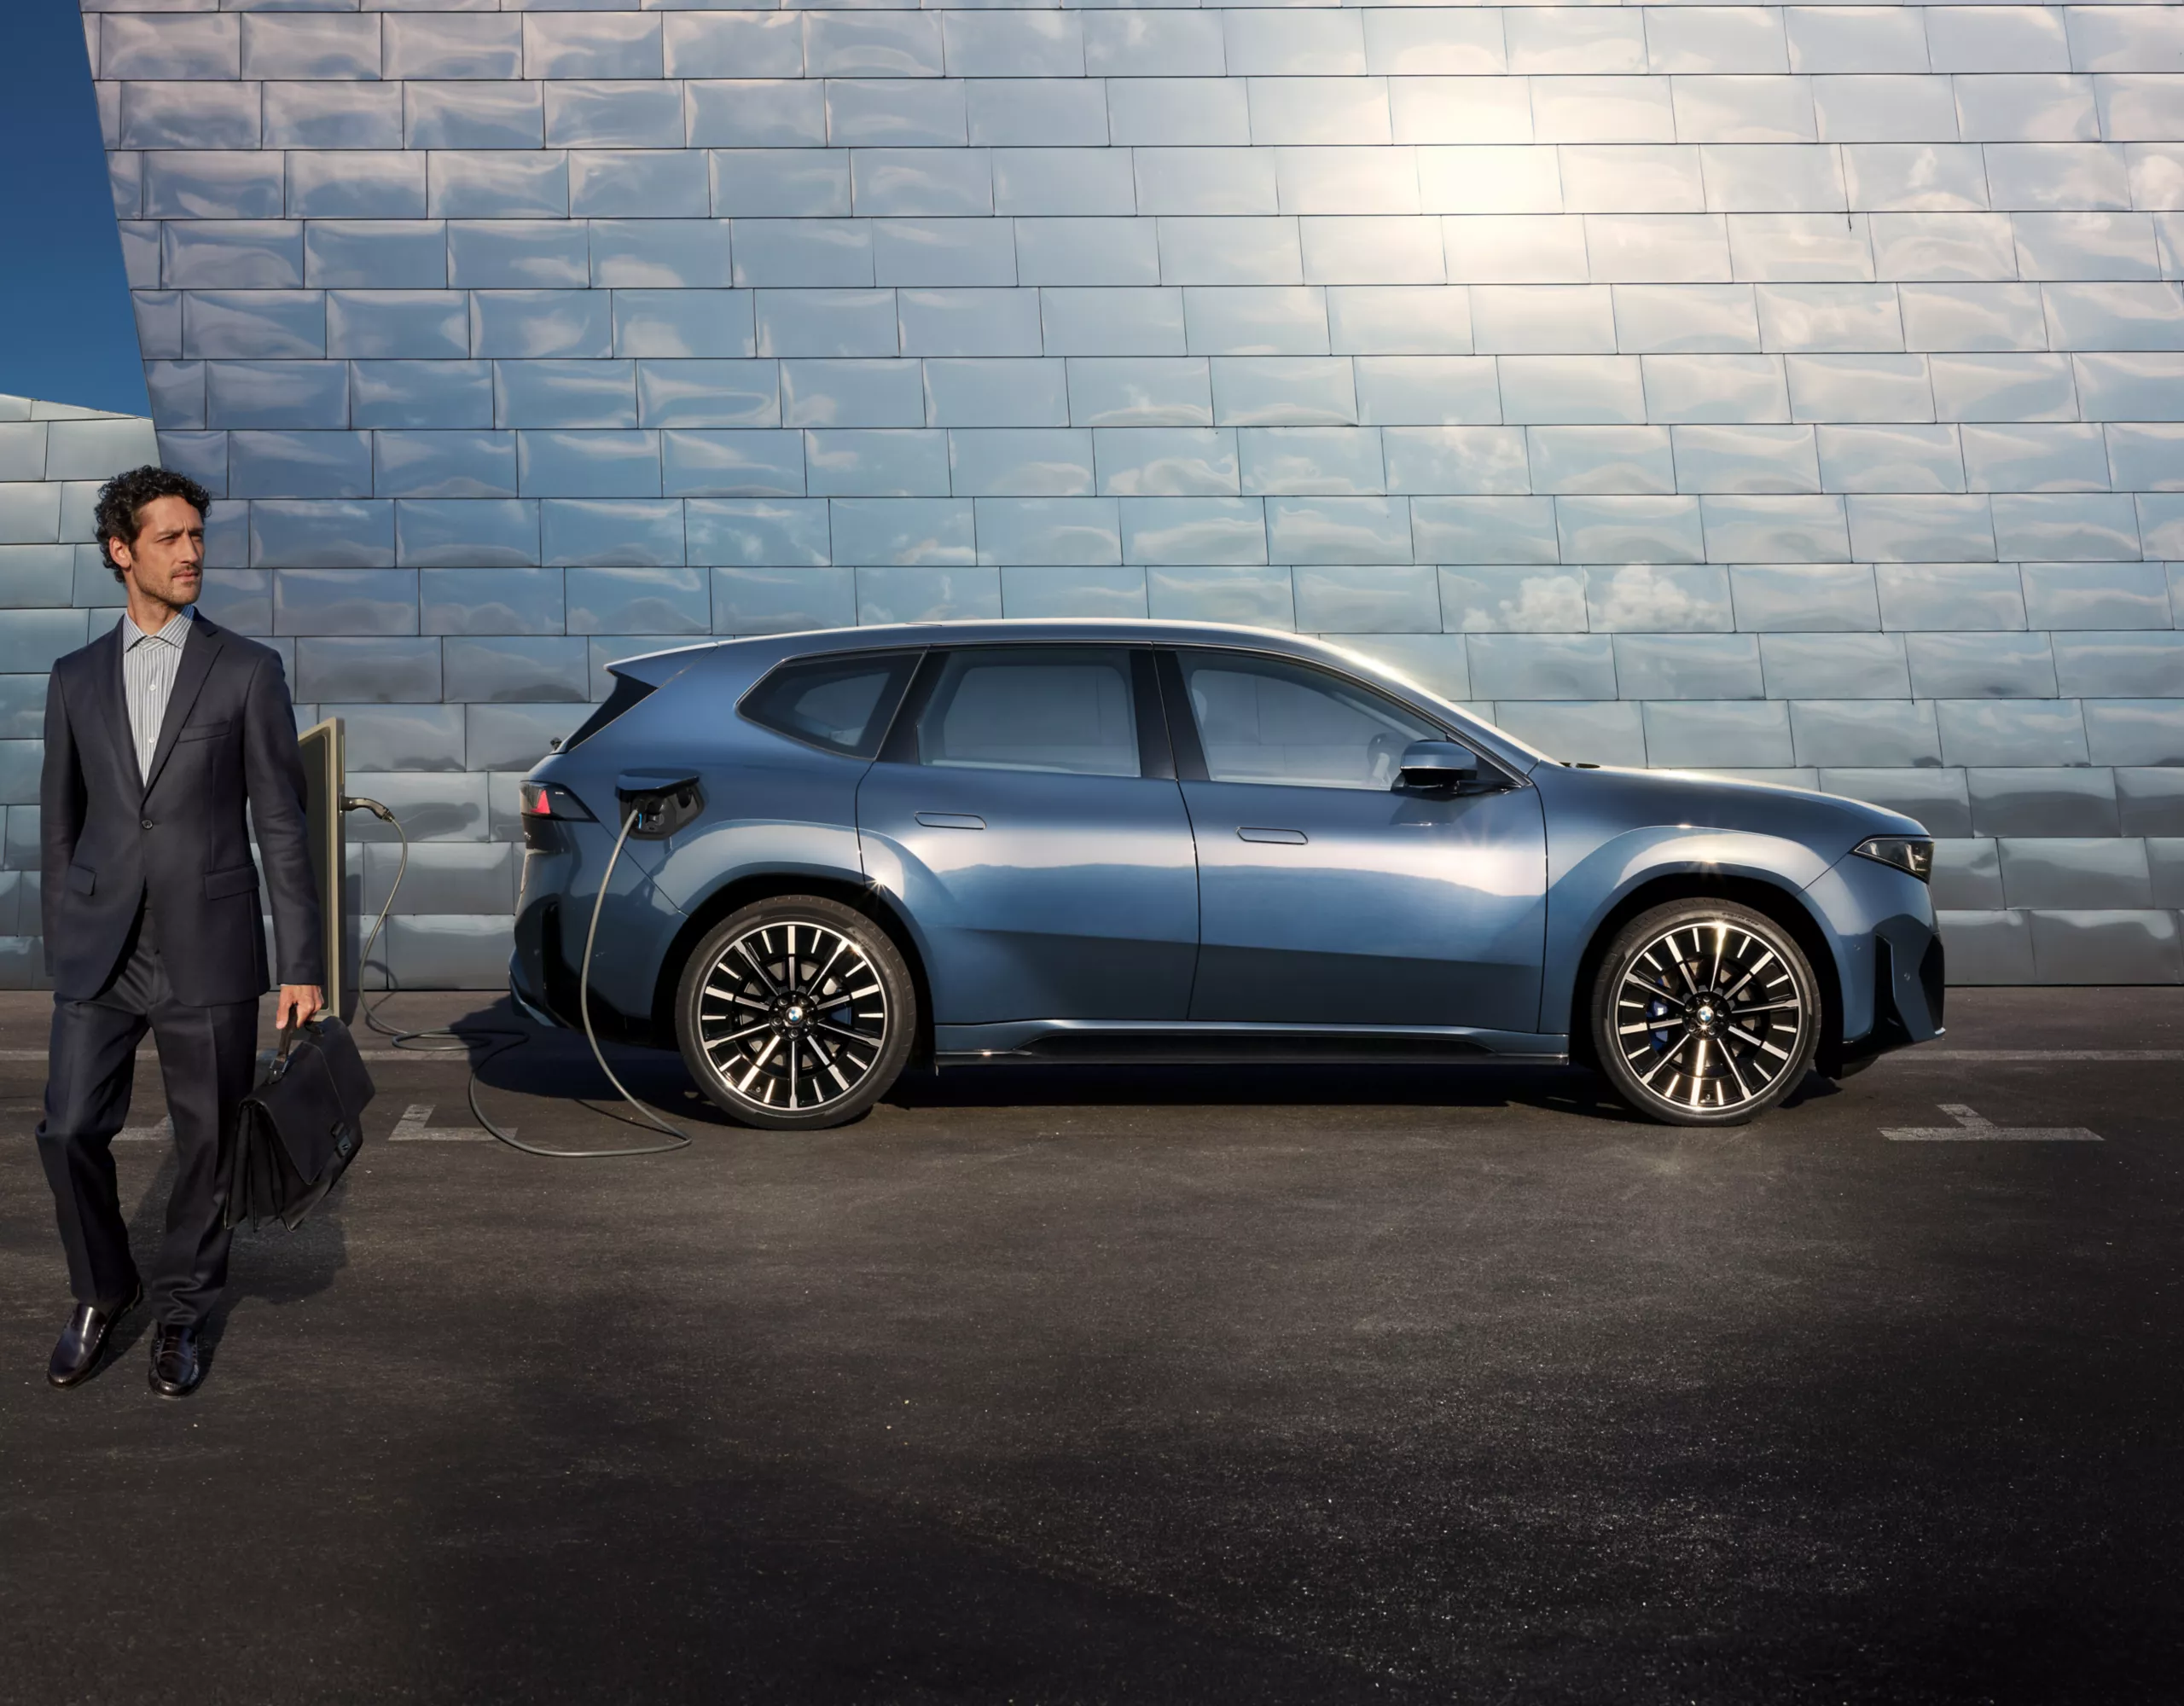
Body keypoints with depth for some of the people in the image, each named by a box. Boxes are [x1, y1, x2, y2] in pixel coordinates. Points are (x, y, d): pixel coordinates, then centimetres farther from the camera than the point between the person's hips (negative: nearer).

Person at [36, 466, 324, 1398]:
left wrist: (301, 965, -5)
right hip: (98, 952, 2)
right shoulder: (76, 678, 10)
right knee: (69, 1129, 0)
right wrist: (61, 948, 12)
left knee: (207, 1141, 4)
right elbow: (59, 824, 14)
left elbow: (281, 825, -1)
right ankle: (101, 1290, 25)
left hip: (209, 950, -2)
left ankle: (181, 1313, 23)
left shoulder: (248, 671, 1)